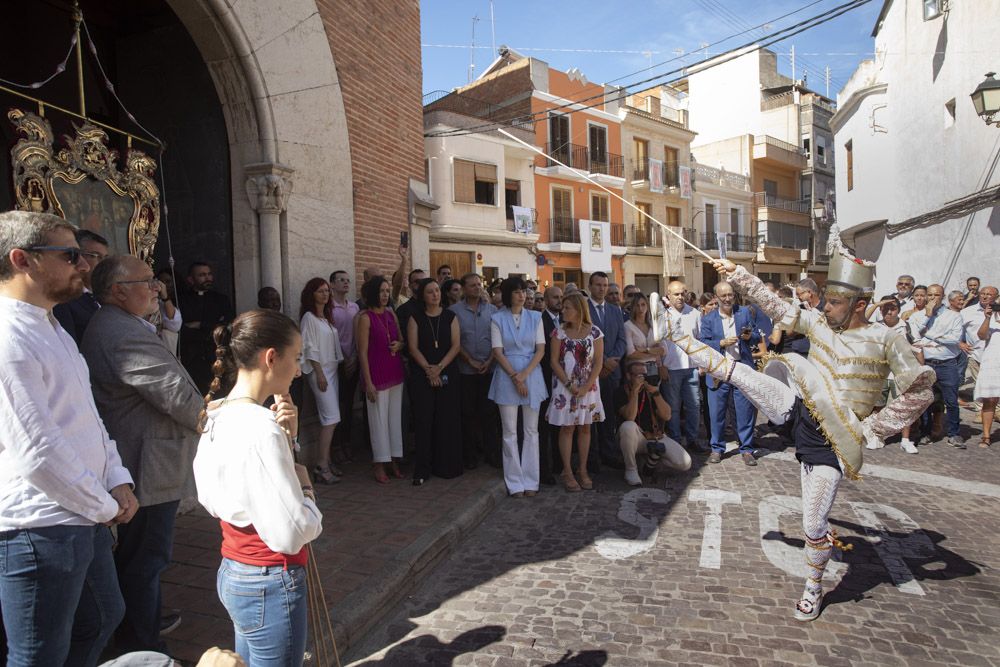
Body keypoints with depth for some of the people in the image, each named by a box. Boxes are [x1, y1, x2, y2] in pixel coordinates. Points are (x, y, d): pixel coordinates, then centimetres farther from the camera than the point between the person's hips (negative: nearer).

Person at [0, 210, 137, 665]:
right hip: (40, 529, -9)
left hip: (85, 517, 10)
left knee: (101, 620, 26)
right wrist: (105, 507, -11)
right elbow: (37, 453, -24)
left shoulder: (49, 326, 11)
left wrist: (118, 481, 5)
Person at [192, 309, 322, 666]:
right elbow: (292, 533, -28)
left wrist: (287, 437, -6)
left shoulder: (218, 415, 2)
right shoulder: (260, 426, -27)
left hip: (232, 573, 9)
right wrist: (304, 483, -11)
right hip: (271, 585, -9)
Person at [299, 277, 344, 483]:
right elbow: (309, 348, -12)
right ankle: (321, 467, -8)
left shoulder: (328, 316, 15)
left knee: (329, 419, 7)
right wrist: (320, 374, -16)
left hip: (332, 369, 8)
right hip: (319, 370, -8)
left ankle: (326, 461, 13)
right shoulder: (309, 317, -7)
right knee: (331, 418, -13)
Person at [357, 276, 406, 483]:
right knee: (379, 419, 2)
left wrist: (399, 345, -6)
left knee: (395, 417, 11)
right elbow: (363, 352, -11)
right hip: (377, 374, -6)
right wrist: (368, 383, -14)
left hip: (396, 373, 6)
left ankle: (394, 461, 22)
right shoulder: (365, 317, -8)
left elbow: (402, 340, 19)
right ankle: (380, 466, 14)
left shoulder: (391, 314, 9)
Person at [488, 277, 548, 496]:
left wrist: (524, 374, -11)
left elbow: (541, 349, 1)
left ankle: (530, 481, 14)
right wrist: (515, 377, -12)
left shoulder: (535, 317, 6)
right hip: (507, 376, -2)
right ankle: (515, 483, 10)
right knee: (510, 433, 2)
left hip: (532, 375, 2)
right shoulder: (497, 319, 1)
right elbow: (498, 352, -4)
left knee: (531, 431, 5)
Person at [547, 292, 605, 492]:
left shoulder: (594, 332, -2)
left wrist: (586, 386, -12)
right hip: (565, 386, -1)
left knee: (585, 428, 7)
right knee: (567, 428, 1)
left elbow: (598, 362, -4)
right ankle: (567, 472, 9)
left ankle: (583, 471, 18)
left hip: (588, 387, 1)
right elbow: (554, 361, -3)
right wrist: (569, 384, -12)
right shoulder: (559, 332, -1)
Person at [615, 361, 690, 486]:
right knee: (628, 426, -38)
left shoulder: (651, 389, 3)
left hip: (656, 437, 3)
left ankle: (654, 456, 10)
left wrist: (656, 393, -19)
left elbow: (667, 416, -8)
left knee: (685, 463, -18)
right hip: (635, 438, -3)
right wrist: (635, 391, -26)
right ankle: (631, 469, -17)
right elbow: (630, 418, -24)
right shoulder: (621, 391, -8)